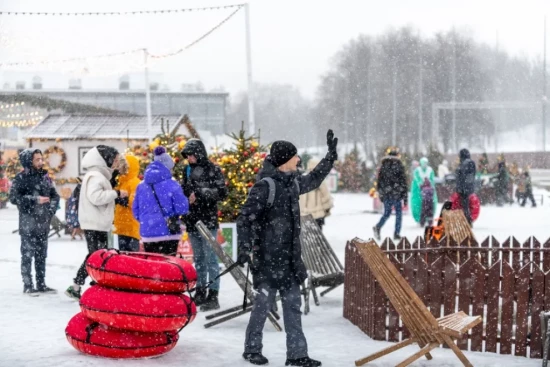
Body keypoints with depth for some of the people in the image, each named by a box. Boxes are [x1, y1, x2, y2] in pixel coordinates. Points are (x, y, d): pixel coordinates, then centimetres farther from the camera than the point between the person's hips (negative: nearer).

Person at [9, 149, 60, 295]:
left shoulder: (45, 177, 10)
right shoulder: (21, 178, -6)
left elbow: (54, 195, 17)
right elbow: (13, 198, -15)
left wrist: (51, 210, 1)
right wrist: (35, 199, -18)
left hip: (43, 224, 6)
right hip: (28, 224, -5)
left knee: (41, 255, 11)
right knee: (27, 255, -3)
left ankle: (41, 284, 18)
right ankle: (28, 286, 3)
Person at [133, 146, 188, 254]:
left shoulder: (141, 186, 6)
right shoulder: (171, 184, -9)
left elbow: (136, 211, 11)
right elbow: (182, 209, -10)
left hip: (147, 234, 4)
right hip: (168, 233, -4)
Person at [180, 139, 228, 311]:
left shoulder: (212, 170, -5)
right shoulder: (188, 170, 13)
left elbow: (222, 192, -11)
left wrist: (200, 194, -16)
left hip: (208, 221, -6)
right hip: (192, 220, 6)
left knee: (210, 258, -6)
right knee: (198, 258, 13)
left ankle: (213, 295, -5)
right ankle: (200, 291, 20)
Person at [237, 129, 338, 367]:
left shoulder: (293, 183, 9)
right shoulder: (265, 186, -15)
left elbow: (314, 179, 31)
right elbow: (245, 219, -15)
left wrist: (331, 154, 33)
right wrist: (244, 248, -23)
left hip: (290, 256, 8)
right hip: (268, 257, -8)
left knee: (293, 303, 8)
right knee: (264, 302, 1)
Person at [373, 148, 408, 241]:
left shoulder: (383, 166, 7)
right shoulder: (399, 166, -5)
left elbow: (379, 181, 11)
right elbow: (403, 181, -6)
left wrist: (381, 195, 20)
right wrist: (405, 196, -2)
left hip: (385, 194, 4)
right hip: (396, 194, -4)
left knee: (386, 213, 13)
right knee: (398, 213, 9)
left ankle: (378, 227, -10)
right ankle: (396, 234, 5)